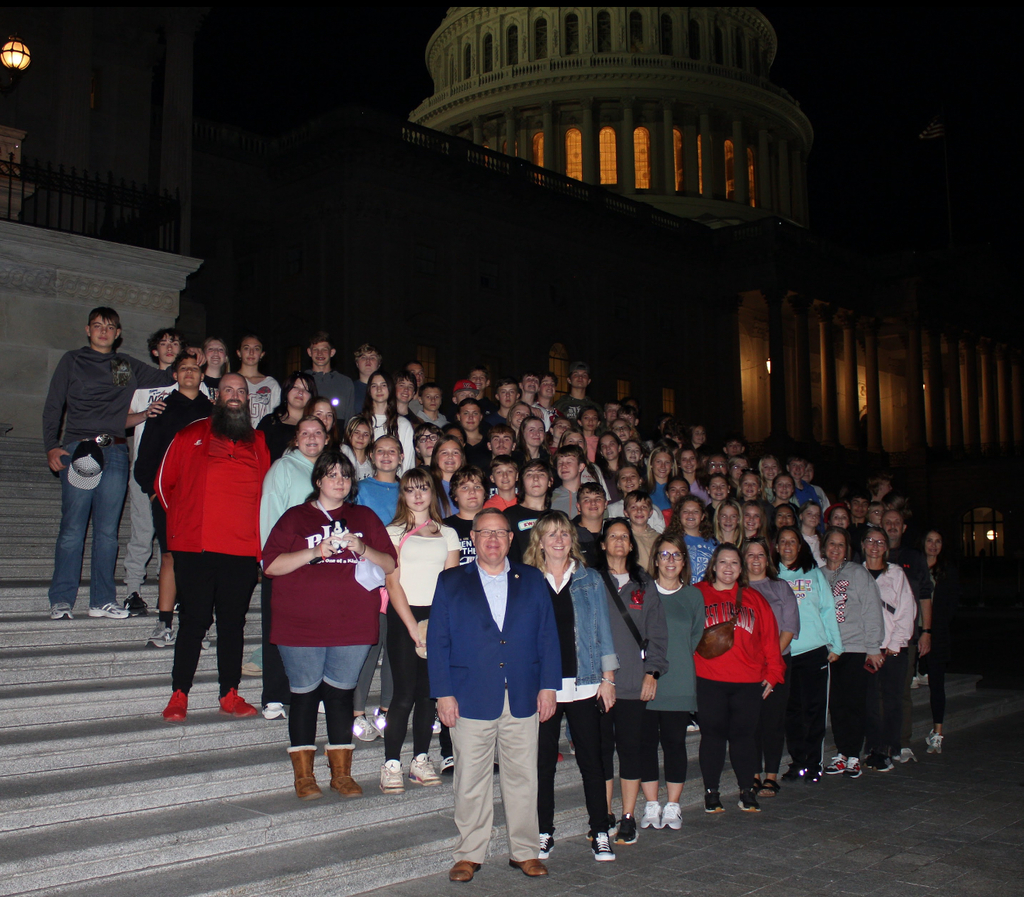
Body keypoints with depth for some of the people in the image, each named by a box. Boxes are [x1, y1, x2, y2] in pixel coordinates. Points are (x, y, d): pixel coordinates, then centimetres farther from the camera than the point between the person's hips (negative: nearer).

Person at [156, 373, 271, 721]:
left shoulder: (258, 442, 14)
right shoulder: (191, 435, 7)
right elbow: (164, 482, 13)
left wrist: (257, 530, 12)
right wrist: (183, 520, 11)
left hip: (243, 549, 2)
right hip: (195, 548, -2)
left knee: (233, 623, 7)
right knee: (193, 621, -1)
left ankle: (230, 695, 15)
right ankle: (179, 696, 8)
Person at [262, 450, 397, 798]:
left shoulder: (365, 518, 14)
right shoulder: (295, 517, 6)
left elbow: (390, 564, 9)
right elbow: (271, 565, -4)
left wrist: (362, 550, -9)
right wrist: (315, 552, -14)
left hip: (353, 624, 2)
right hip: (302, 625, -2)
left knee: (342, 694, 6)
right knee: (305, 695, 2)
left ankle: (341, 773, 16)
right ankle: (303, 775, 11)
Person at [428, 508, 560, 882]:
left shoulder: (532, 580, 10)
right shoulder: (450, 582, 6)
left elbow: (547, 636, 8)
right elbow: (437, 641, 2)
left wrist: (548, 686, 1)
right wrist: (443, 693, -6)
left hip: (523, 698, 1)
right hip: (471, 698, -1)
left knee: (523, 778, 8)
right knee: (471, 781, 6)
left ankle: (524, 851, 22)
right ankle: (469, 854, 19)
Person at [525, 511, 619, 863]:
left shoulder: (590, 579, 7)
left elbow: (602, 629, 8)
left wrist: (607, 679, 2)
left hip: (583, 685, 0)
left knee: (591, 760, 2)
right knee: (544, 761, 6)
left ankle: (600, 831, 12)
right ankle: (544, 834, 16)